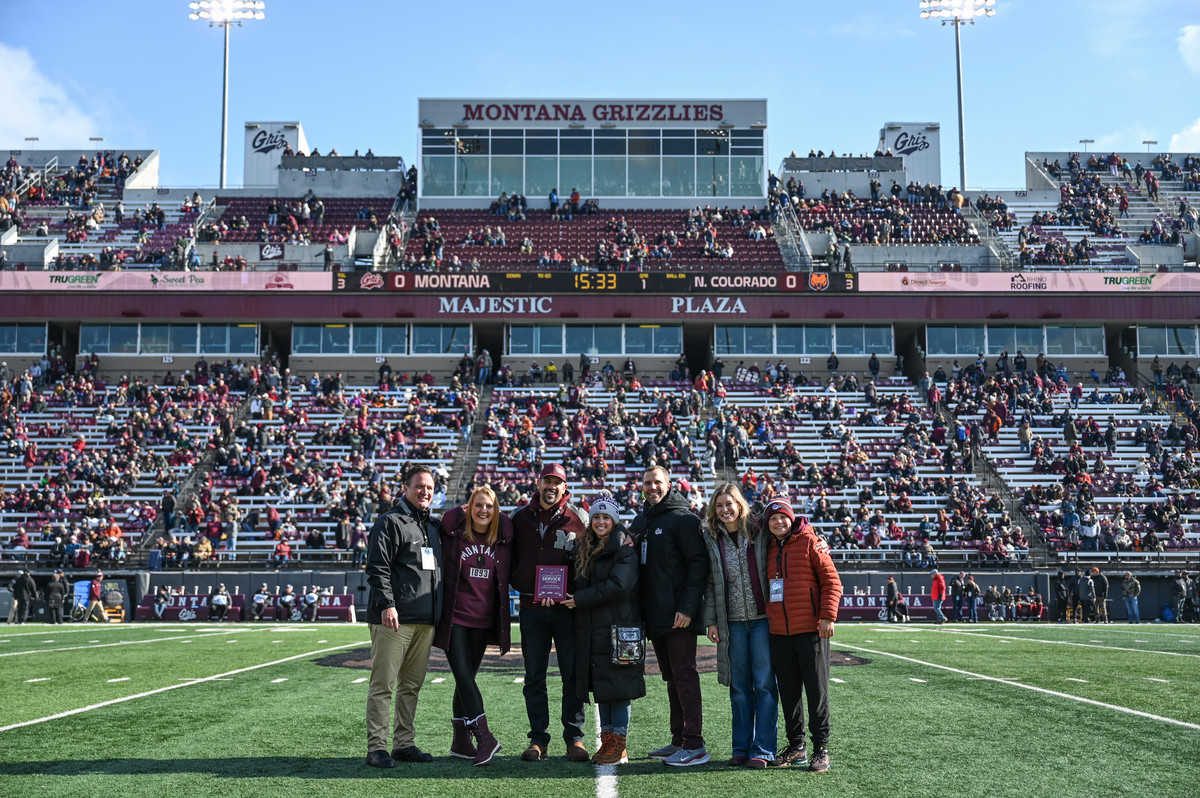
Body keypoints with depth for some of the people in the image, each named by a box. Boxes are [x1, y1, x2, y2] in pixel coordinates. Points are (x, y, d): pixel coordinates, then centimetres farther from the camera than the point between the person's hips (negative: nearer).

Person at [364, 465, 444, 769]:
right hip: (395, 618, -8)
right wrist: (386, 604, -20)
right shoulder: (390, 522, -4)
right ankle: (376, 747, 0)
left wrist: (439, 612, 20)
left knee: (412, 685, 12)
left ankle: (404, 743, 19)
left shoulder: (433, 526, 19)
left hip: (426, 619, 8)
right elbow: (377, 567, -11)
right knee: (383, 684, -5)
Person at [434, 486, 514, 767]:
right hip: (455, 617, -3)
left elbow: (507, 575, 14)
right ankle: (484, 737, -14)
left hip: (483, 619, 3)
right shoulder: (454, 532, -4)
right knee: (463, 676, -12)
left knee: (467, 677, 10)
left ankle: (461, 741, 18)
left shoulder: (502, 538, 3)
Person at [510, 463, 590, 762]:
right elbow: (510, 558, 16)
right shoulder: (521, 518, 9)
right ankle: (538, 738, 13)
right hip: (532, 608, 2)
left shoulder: (578, 518, 3)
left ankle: (574, 738, 9)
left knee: (573, 675, 1)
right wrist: (525, 586, 3)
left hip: (567, 607, -2)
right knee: (534, 678, 5)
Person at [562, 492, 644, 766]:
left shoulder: (625, 549, -7)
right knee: (600, 686, 10)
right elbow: (578, 583, 22)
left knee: (618, 686, -4)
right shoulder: (584, 548, 15)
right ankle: (607, 742, 18)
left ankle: (619, 745, 3)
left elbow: (618, 586, -17)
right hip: (590, 628, 7)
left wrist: (580, 599, -13)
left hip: (618, 627, -7)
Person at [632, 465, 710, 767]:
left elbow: (699, 564, -14)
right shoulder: (641, 521, 16)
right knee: (671, 677, 13)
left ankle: (695, 745, -5)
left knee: (684, 675, -8)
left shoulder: (683, 518, -8)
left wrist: (688, 607, -20)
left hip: (679, 616, -8)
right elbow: (637, 564, 24)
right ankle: (679, 741, 20)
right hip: (654, 615, 8)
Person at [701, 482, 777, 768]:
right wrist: (710, 620, 3)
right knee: (739, 686, 7)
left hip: (762, 619, -2)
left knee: (765, 684, -2)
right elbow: (710, 583, 9)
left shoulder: (759, 533, 0)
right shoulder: (712, 539, 8)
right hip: (732, 623, 3)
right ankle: (741, 748, 16)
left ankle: (762, 750, 4)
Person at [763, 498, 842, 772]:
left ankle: (821, 748, 6)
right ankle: (796, 746, 20)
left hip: (810, 630, -5)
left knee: (817, 690, 0)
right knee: (789, 692, 10)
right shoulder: (768, 550, 13)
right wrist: (765, 620, 15)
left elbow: (831, 580, -7)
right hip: (779, 633, 5)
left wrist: (828, 616, -15)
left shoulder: (809, 542, -3)